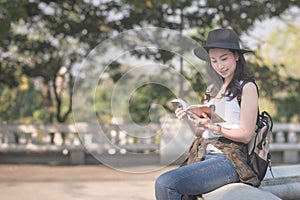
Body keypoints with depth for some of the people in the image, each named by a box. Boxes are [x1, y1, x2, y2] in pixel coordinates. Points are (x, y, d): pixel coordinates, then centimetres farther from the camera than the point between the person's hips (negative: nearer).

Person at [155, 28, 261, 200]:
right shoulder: (213, 90, 20)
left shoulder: (247, 87, 0)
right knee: (162, 184, -18)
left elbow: (246, 135, -7)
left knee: (165, 183, -25)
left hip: (229, 160, -7)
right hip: (204, 156, 7)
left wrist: (214, 127, -19)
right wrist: (188, 120, 0)